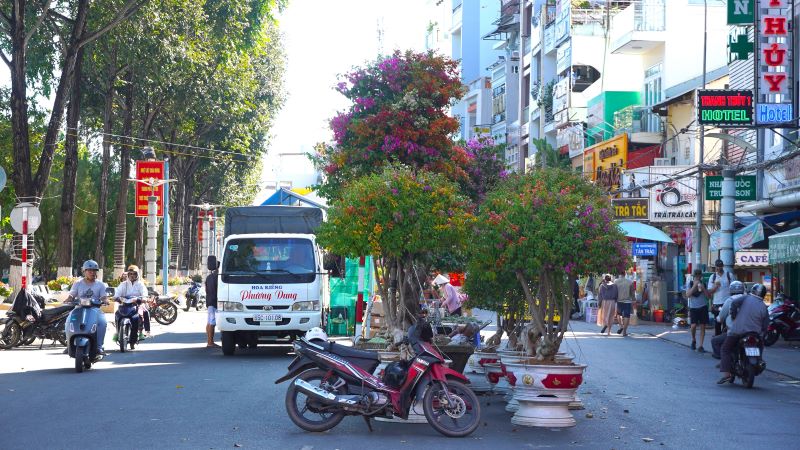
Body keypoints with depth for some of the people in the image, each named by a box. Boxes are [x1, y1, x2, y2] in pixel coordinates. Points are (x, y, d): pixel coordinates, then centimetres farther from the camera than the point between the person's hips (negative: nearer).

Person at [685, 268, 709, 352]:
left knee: (702, 326, -1)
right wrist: (694, 286, -18)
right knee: (693, 325, -13)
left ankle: (700, 346, 4)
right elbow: (688, 295, -11)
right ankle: (693, 340, 15)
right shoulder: (689, 284, 1)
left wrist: (703, 288, -14)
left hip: (703, 307, 1)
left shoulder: (703, 284, 5)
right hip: (693, 308, -1)